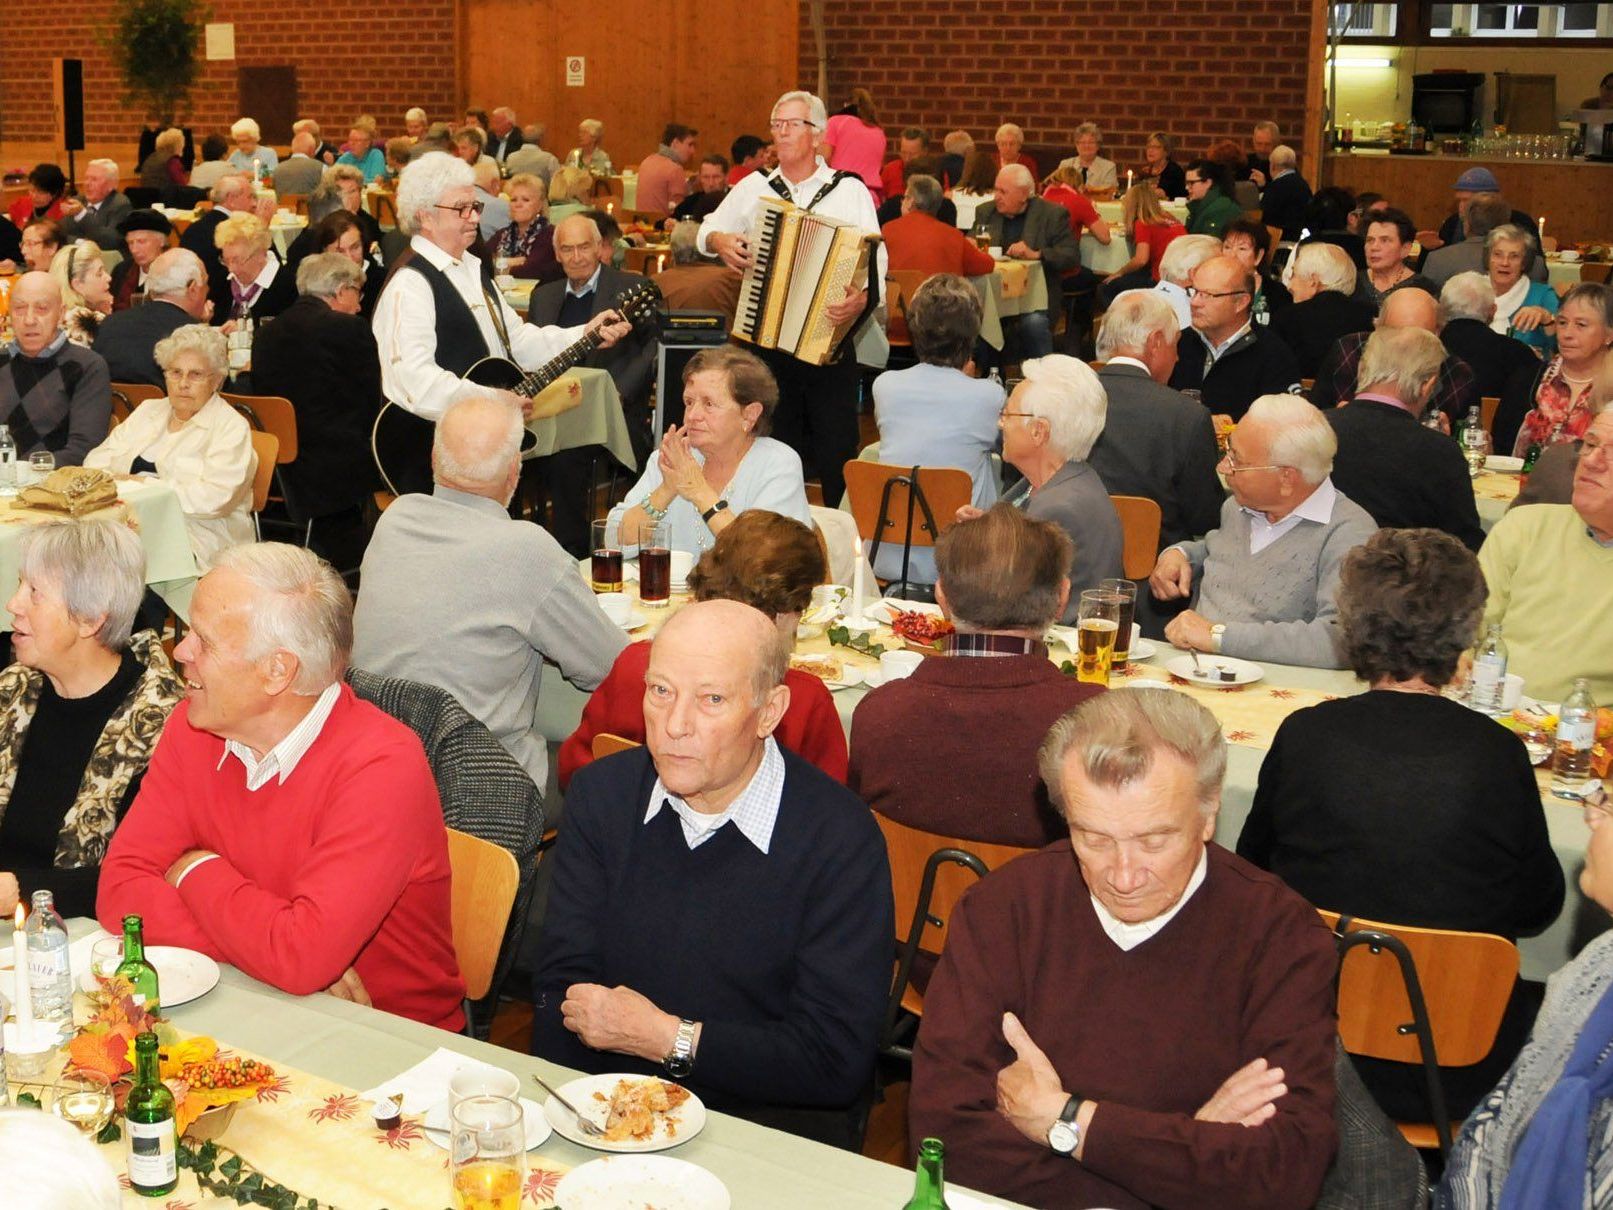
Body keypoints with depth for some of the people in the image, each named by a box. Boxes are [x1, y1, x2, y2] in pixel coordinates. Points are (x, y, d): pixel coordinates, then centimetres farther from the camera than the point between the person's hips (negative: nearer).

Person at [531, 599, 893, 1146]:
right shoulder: (600, 795, 5)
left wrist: (670, 1039, -12)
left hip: (767, 1127, -3)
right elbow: (561, 988, 3)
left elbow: (837, 1060, -12)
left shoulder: (841, 839, -10)